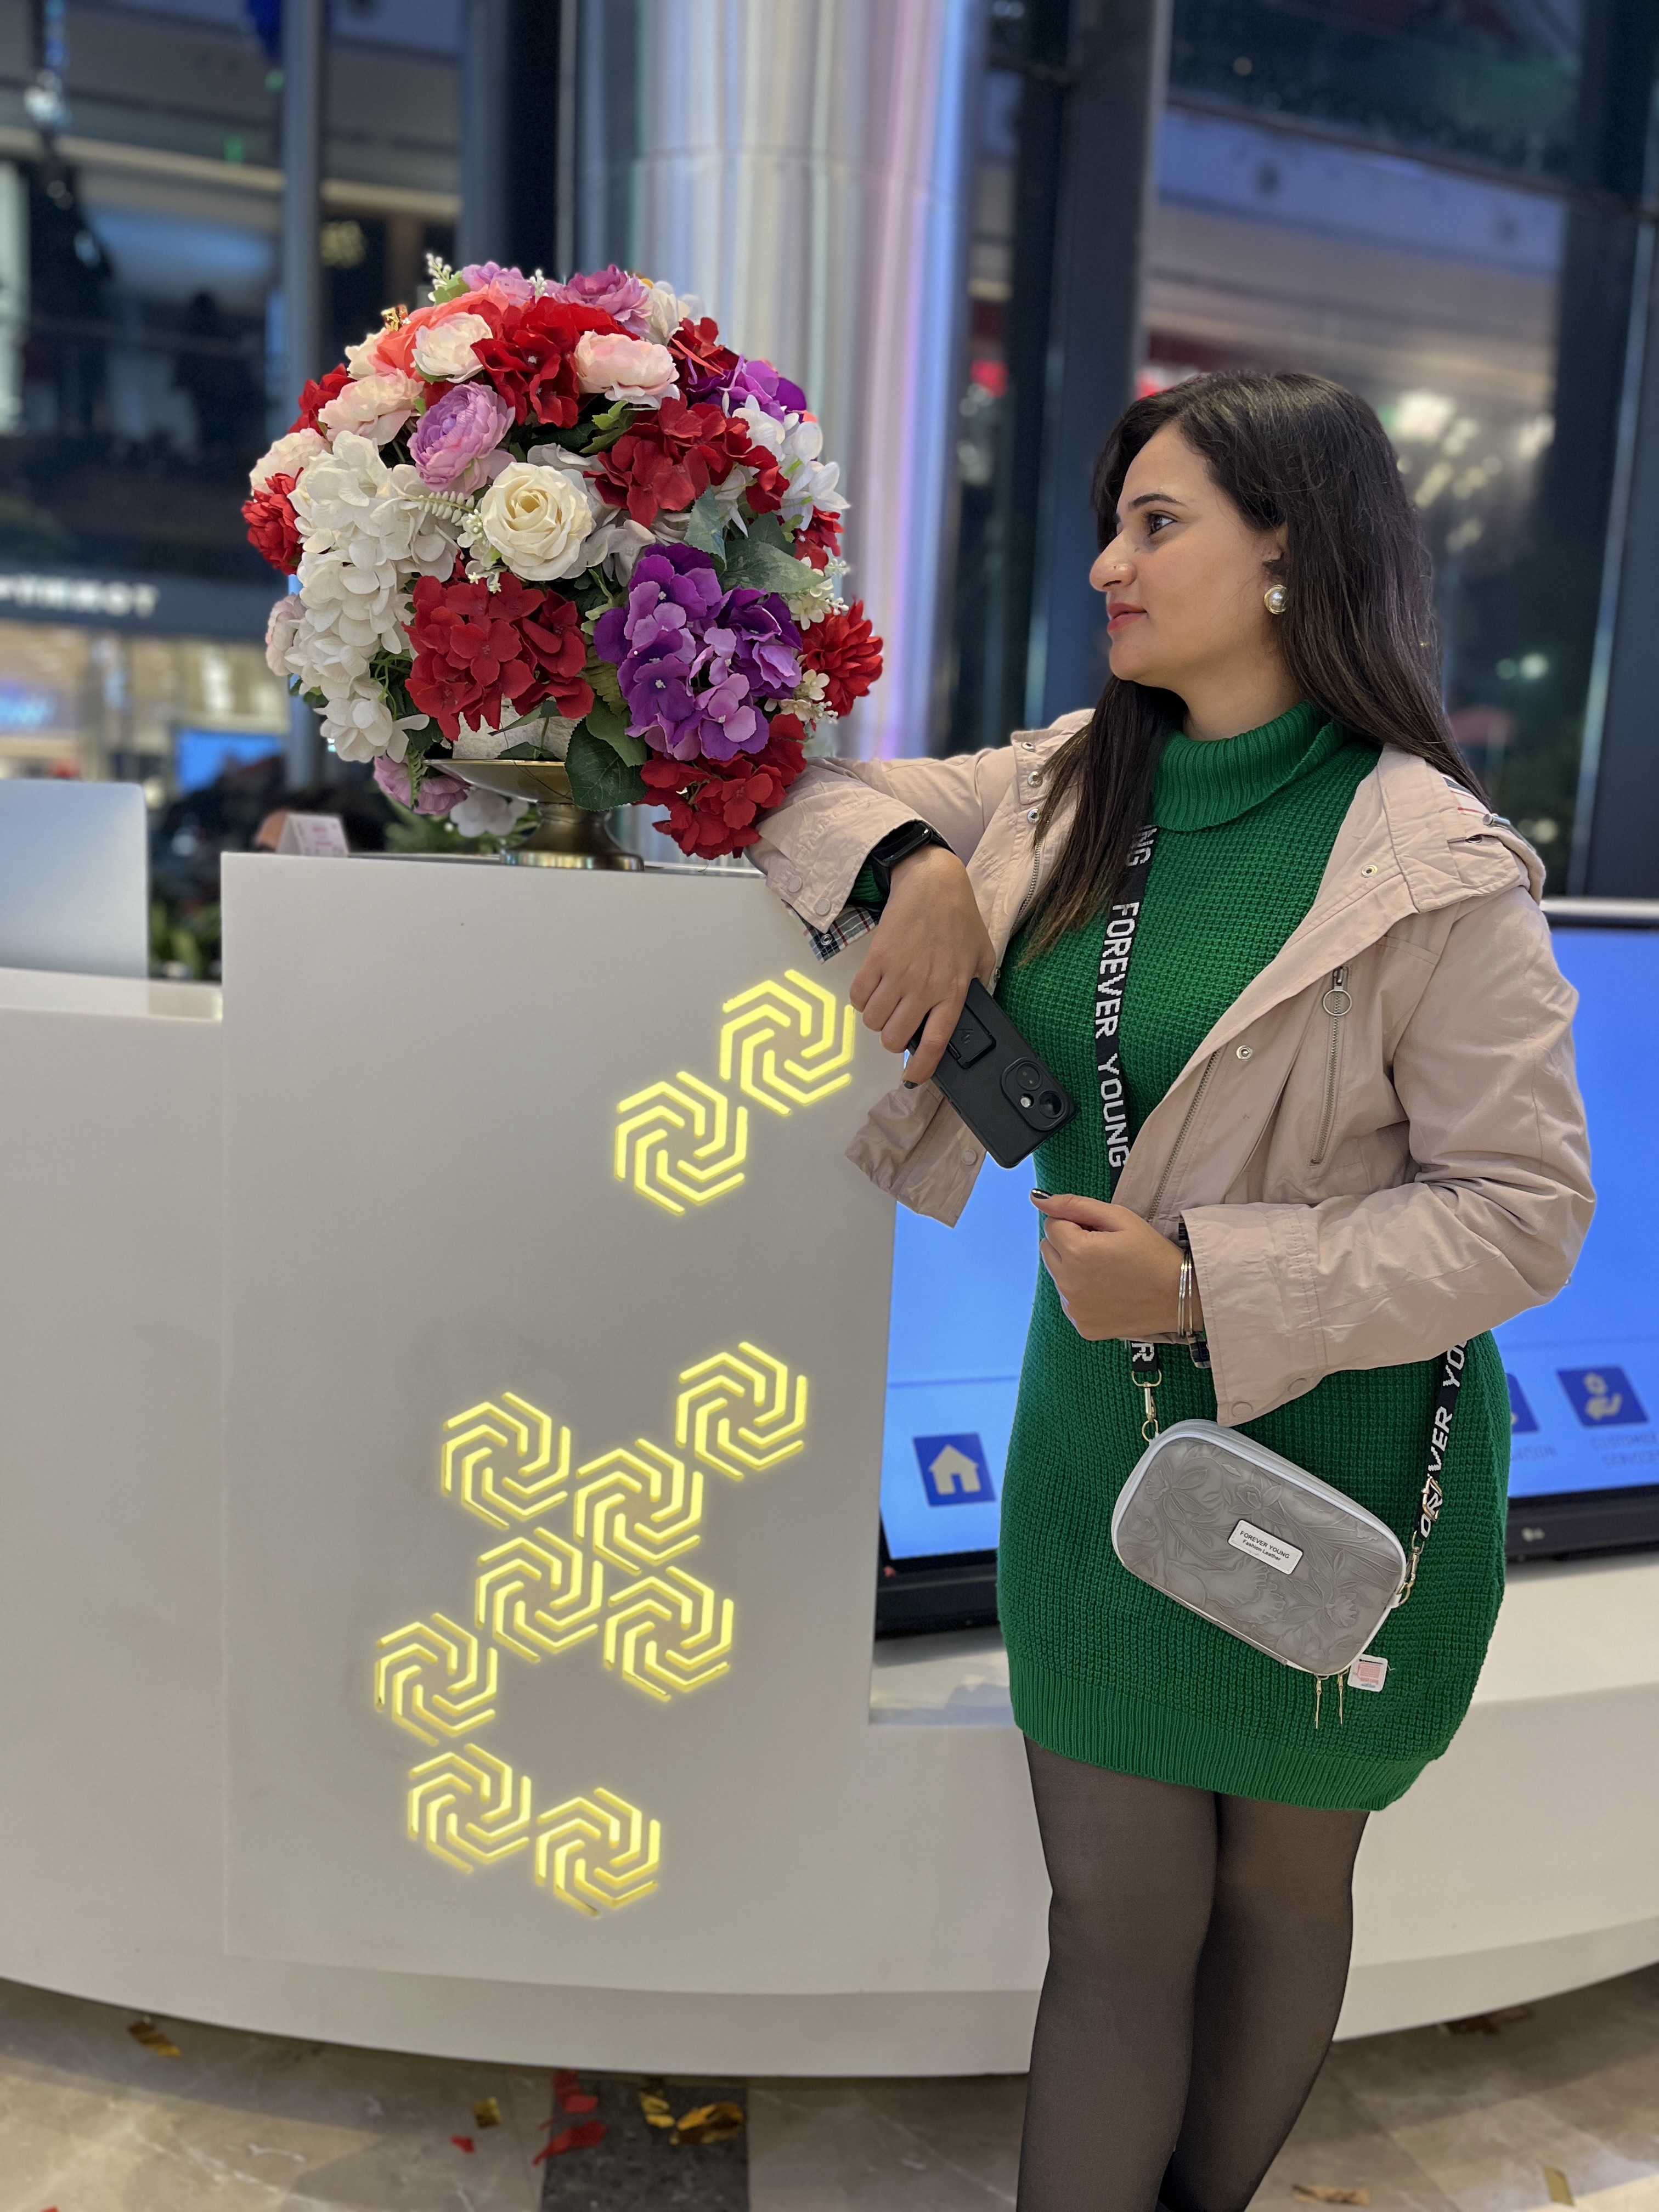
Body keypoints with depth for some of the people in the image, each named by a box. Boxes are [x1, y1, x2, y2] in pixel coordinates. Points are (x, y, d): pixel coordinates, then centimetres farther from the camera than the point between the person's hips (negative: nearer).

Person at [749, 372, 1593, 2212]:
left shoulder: (1436, 869, -16)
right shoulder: (1077, 786, 0)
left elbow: (1524, 1208, -15)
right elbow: (822, 797, 10)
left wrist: (1211, 1279, -22)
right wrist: (915, 867, -13)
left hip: (1336, 1452, -3)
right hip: (1097, 1427, 4)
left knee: (1279, 1889, 21)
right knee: (1116, 1916, 14)